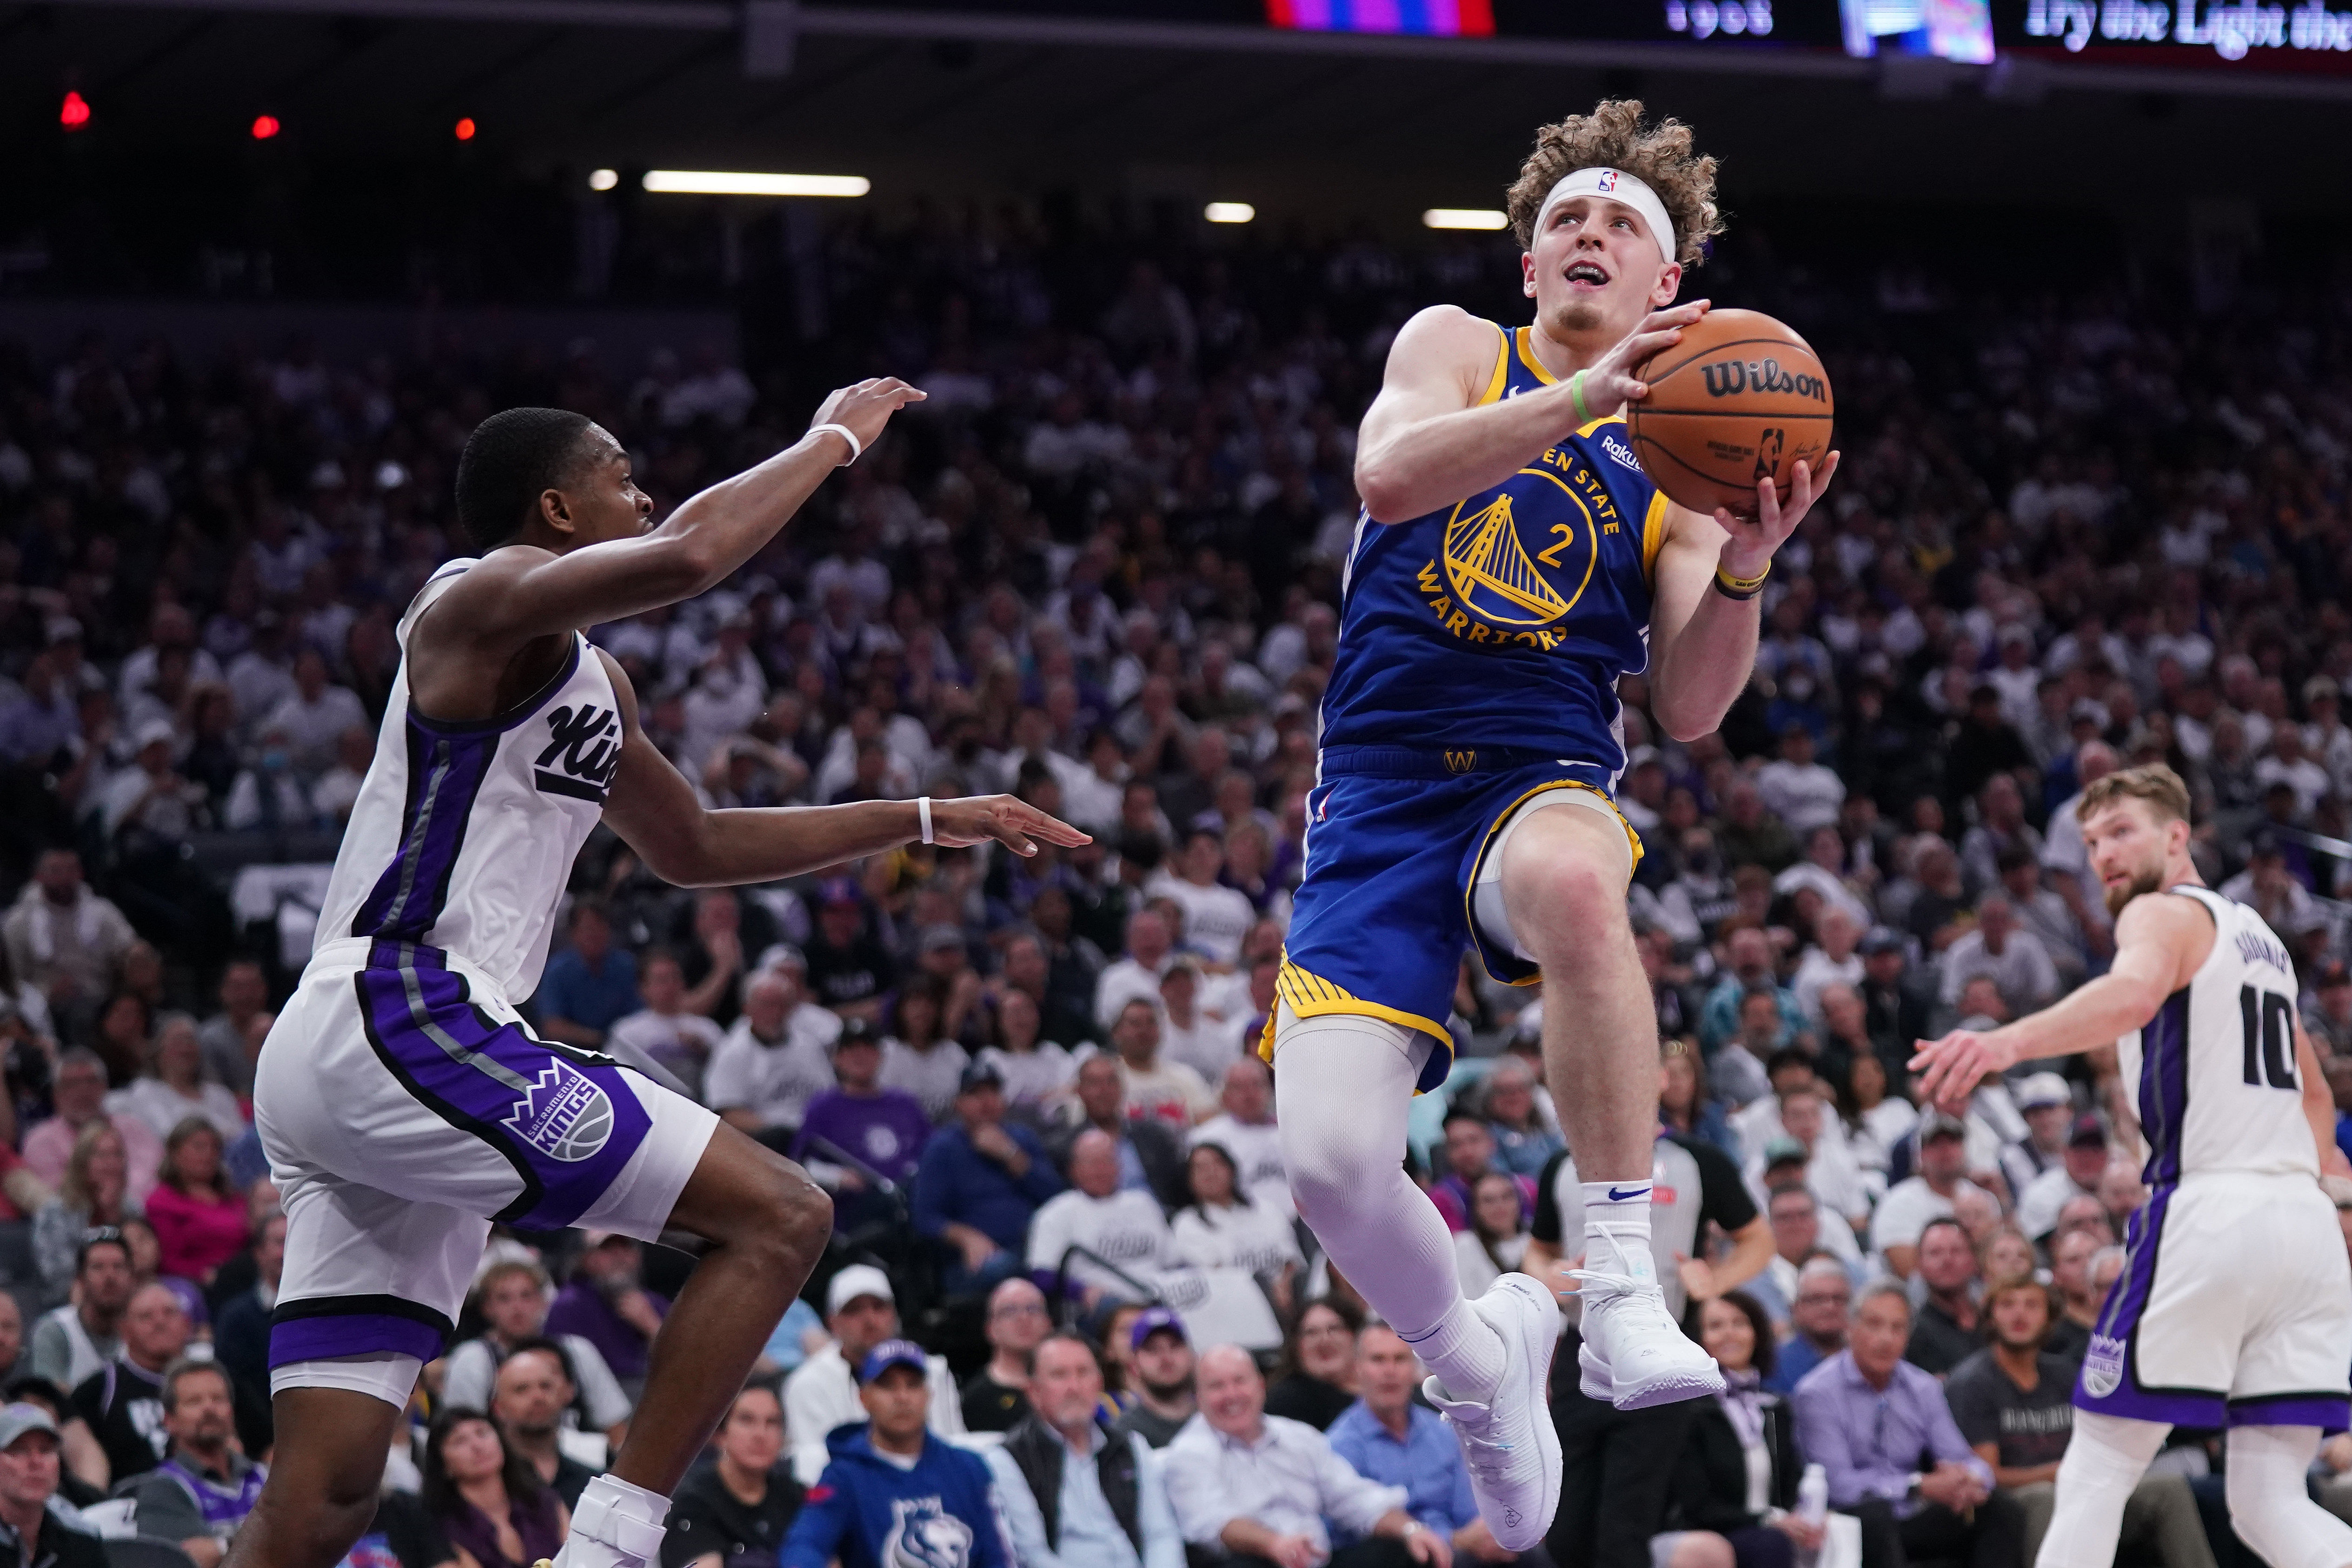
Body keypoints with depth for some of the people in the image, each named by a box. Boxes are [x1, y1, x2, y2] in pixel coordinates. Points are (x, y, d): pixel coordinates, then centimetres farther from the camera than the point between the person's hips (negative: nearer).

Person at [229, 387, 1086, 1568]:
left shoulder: (589, 678, 25)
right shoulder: (488, 597, -4)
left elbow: (692, 847, 38)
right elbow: (689, 556, -23)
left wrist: (919, 821, 34)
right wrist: (834, 436, -8)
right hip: (401, 1020, -10)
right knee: (781, 1216, -9)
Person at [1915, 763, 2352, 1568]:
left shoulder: (2165, 913, 0)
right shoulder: (2258, 935, 25)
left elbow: (2134, 993, -26)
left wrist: (2009, 1041, -41)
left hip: (2205, 1210, -7)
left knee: (2095, 1477, 0)